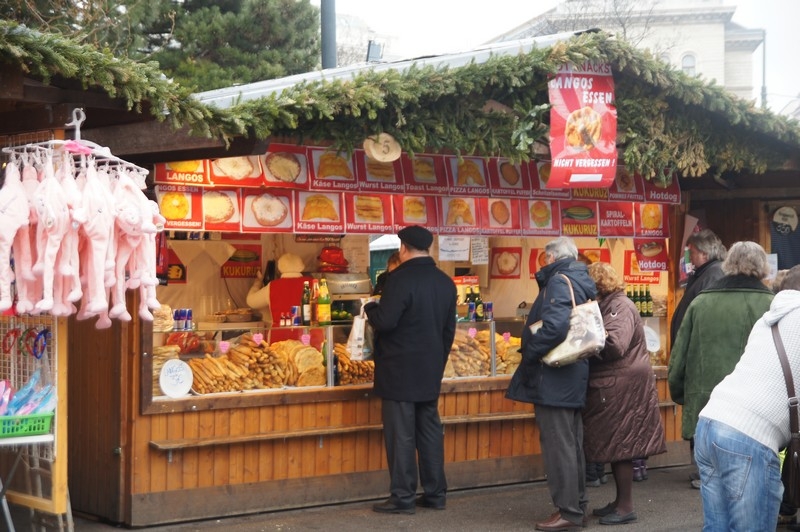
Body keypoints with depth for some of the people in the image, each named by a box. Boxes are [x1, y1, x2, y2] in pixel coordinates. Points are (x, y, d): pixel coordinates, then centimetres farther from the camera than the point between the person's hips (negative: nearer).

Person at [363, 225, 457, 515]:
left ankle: (403, 497, 0)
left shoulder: (400, 278, -16)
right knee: (430, 430, 12)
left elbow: (385, 321, -20)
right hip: (431, 371, 7)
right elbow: (449, 329, 15)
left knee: (401, 434, -3)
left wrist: (370, 307, 0)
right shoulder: (445, 282, 9)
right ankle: (436, 493, 17)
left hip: (400, 371, -7)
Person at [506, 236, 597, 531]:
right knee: (571, 443, 16)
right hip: (574, 375, 10)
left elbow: (555, 326, -28)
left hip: (554, 377, -10)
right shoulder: (581, 282, 13)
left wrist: (529, 352, -16)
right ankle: (577, 505, 24)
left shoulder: (559, 281, -15)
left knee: (557, 444, -5)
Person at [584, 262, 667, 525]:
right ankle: (620, 501, 21)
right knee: (615, 445, 13)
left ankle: (626, 507, 0)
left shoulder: (620, 307, -14)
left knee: (620, 445, -5)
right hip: (612, 386, 10)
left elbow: (614, 344, -26)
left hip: (623, 387, -10)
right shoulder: (609, 306, 17)